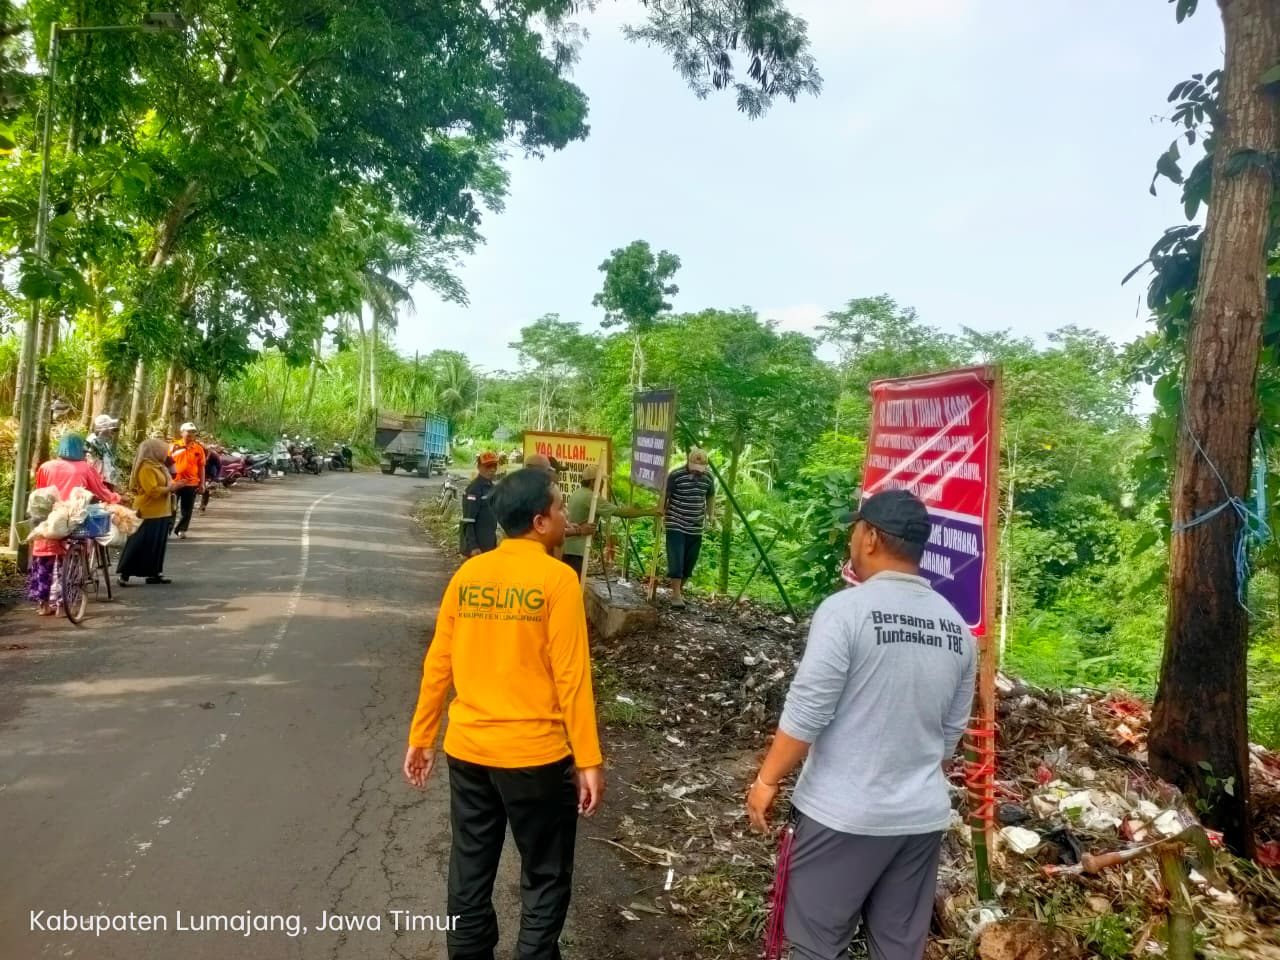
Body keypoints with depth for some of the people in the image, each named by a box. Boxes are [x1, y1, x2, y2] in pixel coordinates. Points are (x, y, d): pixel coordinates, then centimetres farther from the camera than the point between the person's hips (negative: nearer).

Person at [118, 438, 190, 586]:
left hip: (160, 512, 10)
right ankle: (124, 573, 0)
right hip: (149, 513, -10)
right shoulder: (146, 468, -16)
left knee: (157, 544, 12)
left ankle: (154, 573, 17)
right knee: (141, 544, -7)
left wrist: (174, 485, 7)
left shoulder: (156, 465, 14)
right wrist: (172, 488, -18)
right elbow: (153, 491, -24)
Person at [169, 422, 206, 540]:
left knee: (187, 509, 7)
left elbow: (201, 467, 5)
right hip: (175, 482, -1)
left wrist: (202, 484, 2)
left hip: (191, 483, 1)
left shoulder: (199, 449, 2)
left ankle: (181, 530, 19)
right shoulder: (174, 447, 0)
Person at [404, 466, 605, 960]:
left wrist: (420, 738, 14)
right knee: (546, 878, 13)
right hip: (536, 754, -5)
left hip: (467, 749, 5)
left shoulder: (467, 574, 1)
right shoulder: (557, 579, -14)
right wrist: (588, 760, -10)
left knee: (470, 873, 19)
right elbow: (571, 677, -16)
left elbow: (437, 665, 5)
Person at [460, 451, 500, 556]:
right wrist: (472, 546, -25)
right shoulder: (474, 488, -15)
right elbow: (468, 522, -20)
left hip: (490, 544, 9)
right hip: (478, 546, -9)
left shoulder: (492, 487, 12)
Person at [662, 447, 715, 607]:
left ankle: (680, 589, 25)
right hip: (676, 526, -5)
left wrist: (711, 516, 14)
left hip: (696, 528, 5)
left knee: (689, 563, 10)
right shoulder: (675, 475, -12)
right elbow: (664, 497, -7)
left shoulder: (708, 478, 3)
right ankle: (676, 595, -4)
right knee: (676, 562, -8)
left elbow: (710, 498, 18)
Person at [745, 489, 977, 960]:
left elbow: (806, 714, -17)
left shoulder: (846, 609, -17)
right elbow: (951, 731, 9)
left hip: (843, 813, -6)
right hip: (923, 815, 6)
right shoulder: (957, 627, 2)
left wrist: (767, 780, -4)